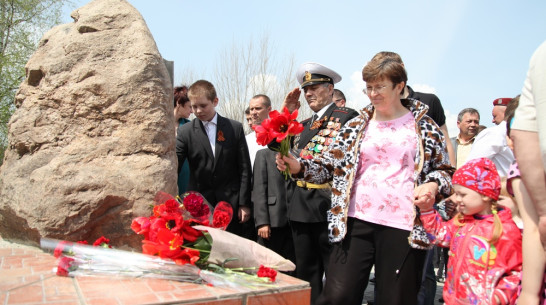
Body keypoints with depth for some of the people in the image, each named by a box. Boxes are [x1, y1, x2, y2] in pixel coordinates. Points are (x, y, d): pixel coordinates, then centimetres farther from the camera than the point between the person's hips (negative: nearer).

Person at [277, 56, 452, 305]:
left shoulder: (424, 127, 6)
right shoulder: (355, 127, 10)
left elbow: (445, 170, 12)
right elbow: (328, 166, 9)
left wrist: (433, 185, -10)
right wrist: (298, 166, -10)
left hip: (403, 226, -1)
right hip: (356, 220, 2)